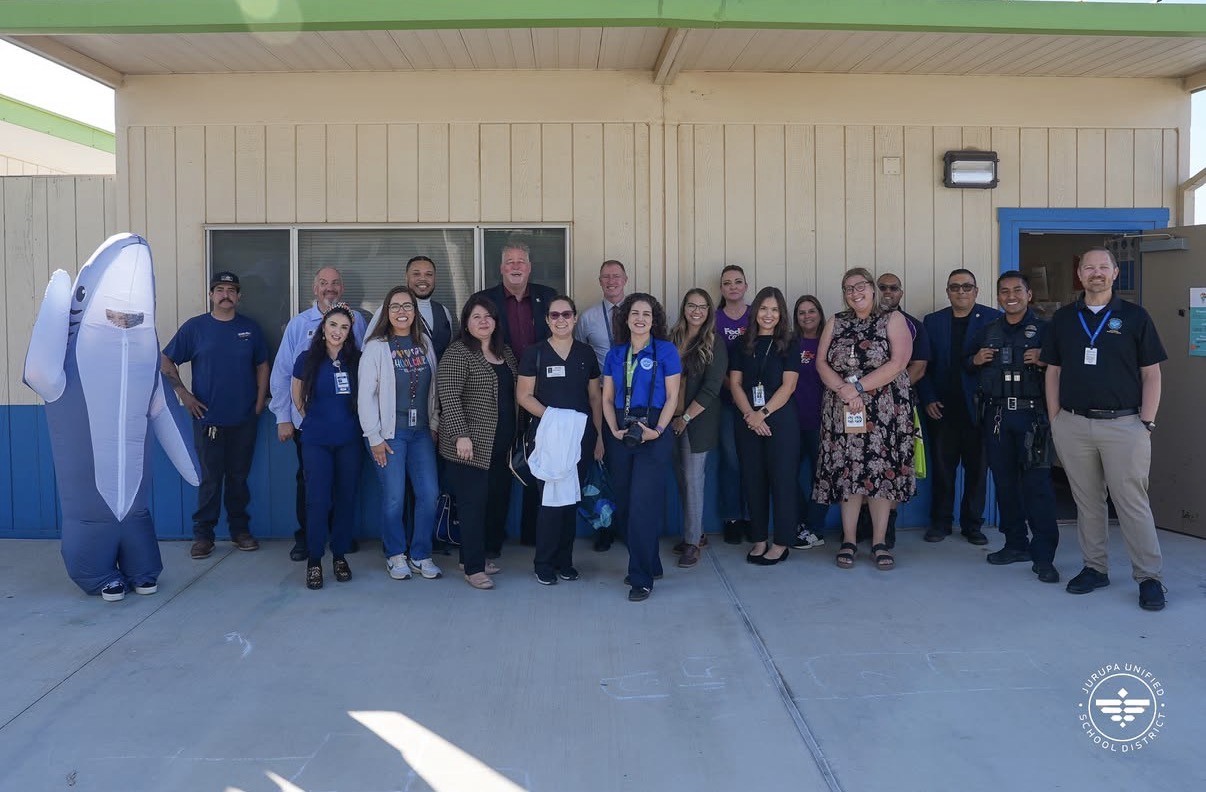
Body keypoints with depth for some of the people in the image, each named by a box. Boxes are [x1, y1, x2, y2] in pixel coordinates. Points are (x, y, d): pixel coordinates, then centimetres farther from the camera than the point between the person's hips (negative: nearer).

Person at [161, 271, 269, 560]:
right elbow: (165, 360, 4)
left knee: (239, 477, 10)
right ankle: (203, 534, 12)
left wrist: (260, 401, 3)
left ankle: (240, 530, 21)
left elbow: (262, 365, 13)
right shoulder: (195, 327, 0)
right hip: (208, 418, -2)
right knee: (210, 479, 2)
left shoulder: (250, 328, 6)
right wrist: (183, 393, -5)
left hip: (244, 419, 2)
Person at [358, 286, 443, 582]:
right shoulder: (376, 347, -6)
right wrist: (375, 437, -9)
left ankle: (420, 555, 16)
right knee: (393, 498, -2)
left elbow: (432, 388, 11)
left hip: (421, 432, 4)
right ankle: (395, 555, 18)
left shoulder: (424, 343, 7)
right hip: (389, 434, -4)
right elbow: (366, 394, -7)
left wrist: (434, 426, 8)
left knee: (429, 494, -1)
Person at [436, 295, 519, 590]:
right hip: (471, 446, -7)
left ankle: (474, 554, 25)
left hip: (501, 445, 7)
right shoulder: (458, 353, -8)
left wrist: (514, 438, 17)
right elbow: (449, 396, -15)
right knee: (473, 503, -4)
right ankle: (473, 567, 5)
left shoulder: (506, 354, 14)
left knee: (497, 500, 9)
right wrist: (461, 435, -21)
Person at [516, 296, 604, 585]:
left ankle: (564, 560, 20)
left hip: (581, 435, 3)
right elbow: (523, 395, -3)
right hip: (547, 435, -3)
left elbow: (595, 397, 13)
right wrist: (551, 415, -17)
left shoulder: (586, 353, 9)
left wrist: (599, 436, 8)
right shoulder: (535, 353, 0)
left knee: (572, 500, 7)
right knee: (550, 499, -4)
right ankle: (544, 564, 10)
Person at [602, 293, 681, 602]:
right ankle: (649, 564, 25)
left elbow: (672, 397, -3)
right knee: (624, 504, 8)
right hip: (620, 435, 5)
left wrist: (657, 431, -14)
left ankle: (642, 578, 1)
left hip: (653, 434, -5)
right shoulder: (615, 354, 11)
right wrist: (614, 430, -4)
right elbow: (607, 397, 10)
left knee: (643, 505, -9)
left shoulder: (665, 351, 0)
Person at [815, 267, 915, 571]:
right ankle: (848, 540, 11)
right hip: (842, 410, 3)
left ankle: (879, 542, 8)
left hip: (885, 410, -2)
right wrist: (843, 390, -14)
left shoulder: (893, 320, 2)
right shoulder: (835, 324, 13)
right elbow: (821, 363, 3)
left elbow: (898, 363, -10)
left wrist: (858, 386, -16)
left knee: (881, 472, -2)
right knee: (847, 471, 2)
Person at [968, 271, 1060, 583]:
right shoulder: (986, 332, 15)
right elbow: (966, 366, 23)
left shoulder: (1044, 330, 2)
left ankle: (1043, 556, -4)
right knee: (1004, 481, 9)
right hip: (995, 414, 5)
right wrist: (975, 360, 2)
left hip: (1031, 414, -4)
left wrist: (1045, 361, -19)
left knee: (1037, 482, -9)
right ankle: (1016, 544, 22)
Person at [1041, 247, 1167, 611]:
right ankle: (1095, 568, 21)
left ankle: (1149, 577, 6)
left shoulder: (1135, 317, 3)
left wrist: (1147, 422, -6)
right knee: (1087, 502, 10)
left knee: (1133, 502, -2)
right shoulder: (1063, 319, 10)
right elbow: (1053, 372, 12)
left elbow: (1151, 374, 2)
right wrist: (1054, 420, 6)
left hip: (1124, 424, -3)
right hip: (1073, 425, 3)